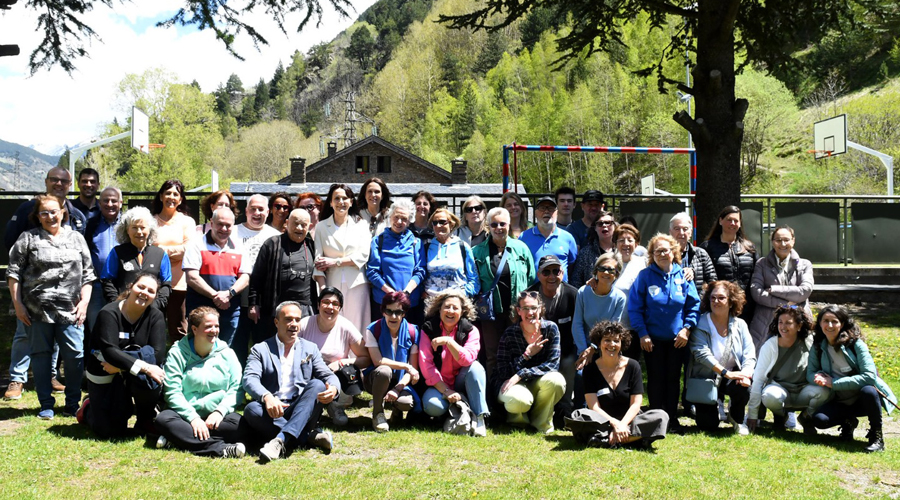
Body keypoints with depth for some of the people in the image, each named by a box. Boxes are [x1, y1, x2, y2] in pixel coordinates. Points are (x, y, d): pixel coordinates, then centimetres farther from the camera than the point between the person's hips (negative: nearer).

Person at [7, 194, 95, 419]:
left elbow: (87, 274, 12)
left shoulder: (76, 238, 12)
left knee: (75, 356, -2)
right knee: (40, 355, 6)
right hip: (36, 310, -1)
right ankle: (46, 405, 16)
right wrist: (17, 303, -3)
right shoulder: (28, 238, 6)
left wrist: (84, 301, 2)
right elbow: (13, 273, 4)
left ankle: (72, 404, 11)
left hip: (70, 310, 1)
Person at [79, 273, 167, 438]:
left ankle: (145, 419, -4)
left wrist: (121, 365, -23)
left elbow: (158, 355, -18)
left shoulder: (156, 316, -8)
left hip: (133, 376, 2)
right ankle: (89, 407, 30)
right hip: (105, 376, -2)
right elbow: (109, 351, -29)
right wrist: (144, 367, -36)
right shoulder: (109, 313, -16)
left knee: (151, 378, -33)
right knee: (109, 431, -5)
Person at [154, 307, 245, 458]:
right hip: (186, 415, -1)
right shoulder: (178, 353, 2)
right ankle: (219, 448, -40)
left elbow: (236, 389, 0)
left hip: (216, 417, 1)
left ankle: (181, 438, -26)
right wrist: (193, 418, -20)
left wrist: (220, 411, -18)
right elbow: (172, 392, -7)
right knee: (163, 419, -32)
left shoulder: (226, 354, 8)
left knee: (237, 422, -29)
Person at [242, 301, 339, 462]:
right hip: (271, 413, -1)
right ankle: (310, 436, -30)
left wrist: (333, 388, -21)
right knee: (251, 409, -31)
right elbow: (250, 379, -7)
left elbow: (328, 375, 6)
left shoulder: (310, 348, 18)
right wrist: (267, 397, -30)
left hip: (301, 412, 1)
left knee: (317, 384, -26)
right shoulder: (260, 350, 10)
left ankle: (281, 440, -42)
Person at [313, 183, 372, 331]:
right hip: (332, 286, 0)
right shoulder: (321, 227, 9)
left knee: (356, 327, -2)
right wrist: (322, 288, -9)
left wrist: (335, 262, -6)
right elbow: (317, 260, 2)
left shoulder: (361, 225, 10)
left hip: (356, 285, 0)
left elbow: (363, 255, 0)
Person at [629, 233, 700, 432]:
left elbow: (694, 305, 2)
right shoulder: (645, 276, -5)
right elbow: (634, 307, -6)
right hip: (652, 338, -1)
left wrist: (687, 328, -8)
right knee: (655, 378, 5)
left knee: (673, 378, 9)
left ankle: (672, 419, 18)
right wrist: (642, 333, -11)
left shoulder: (683, 276, 0)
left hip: (677, 338, 2)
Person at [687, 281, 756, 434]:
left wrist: (746, 373, -28)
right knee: (708, 425, -12)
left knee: (742, 387, -33)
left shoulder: (739, 325, 1)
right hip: (706, 378, -2)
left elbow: (749, 355, -7)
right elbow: (702, 353, -22)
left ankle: (737, 418, 1)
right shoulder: (700, 325, -10)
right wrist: (726, 373, -32)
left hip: (733, 375, 2)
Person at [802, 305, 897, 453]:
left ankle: (877, 436, -14)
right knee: (818, 419, -25)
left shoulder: (856, 344, -13)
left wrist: (833, 383, -25)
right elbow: (810, 373, 0)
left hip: (863, 400, -3)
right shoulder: (818, 347, 0)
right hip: (841, 403, 3)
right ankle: (848, 422, 9)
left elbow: (869, 376, -22)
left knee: (868, 391, -37)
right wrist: (819, 377, -25)